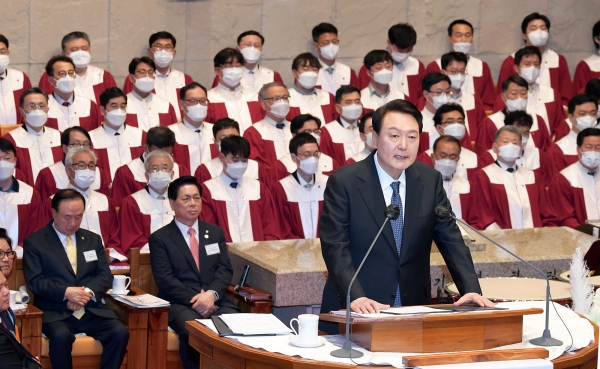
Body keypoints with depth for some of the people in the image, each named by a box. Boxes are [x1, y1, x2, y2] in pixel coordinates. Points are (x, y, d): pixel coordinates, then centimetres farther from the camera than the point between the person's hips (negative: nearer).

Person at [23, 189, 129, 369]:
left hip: (92, 310, 4)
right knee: (61, 336, -36)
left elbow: (105, 275, 11)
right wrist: (66, 292, -20)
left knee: (120, 332, -24)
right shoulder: (34, 242, 5)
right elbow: (35, 281, -5)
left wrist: (88, 292, -12)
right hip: (56, 312, -4)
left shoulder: (93, 239, 18)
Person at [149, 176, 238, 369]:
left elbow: (225, 269, 8)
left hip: (216, 301, 3)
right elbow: (165, 279, -4)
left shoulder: (215, 232, 19)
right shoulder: (159, 238, 7)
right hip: (180, 304, -3)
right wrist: (194, 301, -16)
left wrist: (212, 294, -13)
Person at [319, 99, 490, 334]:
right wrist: (355, 297, -27)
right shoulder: (343, 182, -6)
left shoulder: (430, 180, 6)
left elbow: (450, 240, 5)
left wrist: (471, 290, -11)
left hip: (415, 309, 3)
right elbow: (335, 247, -12)